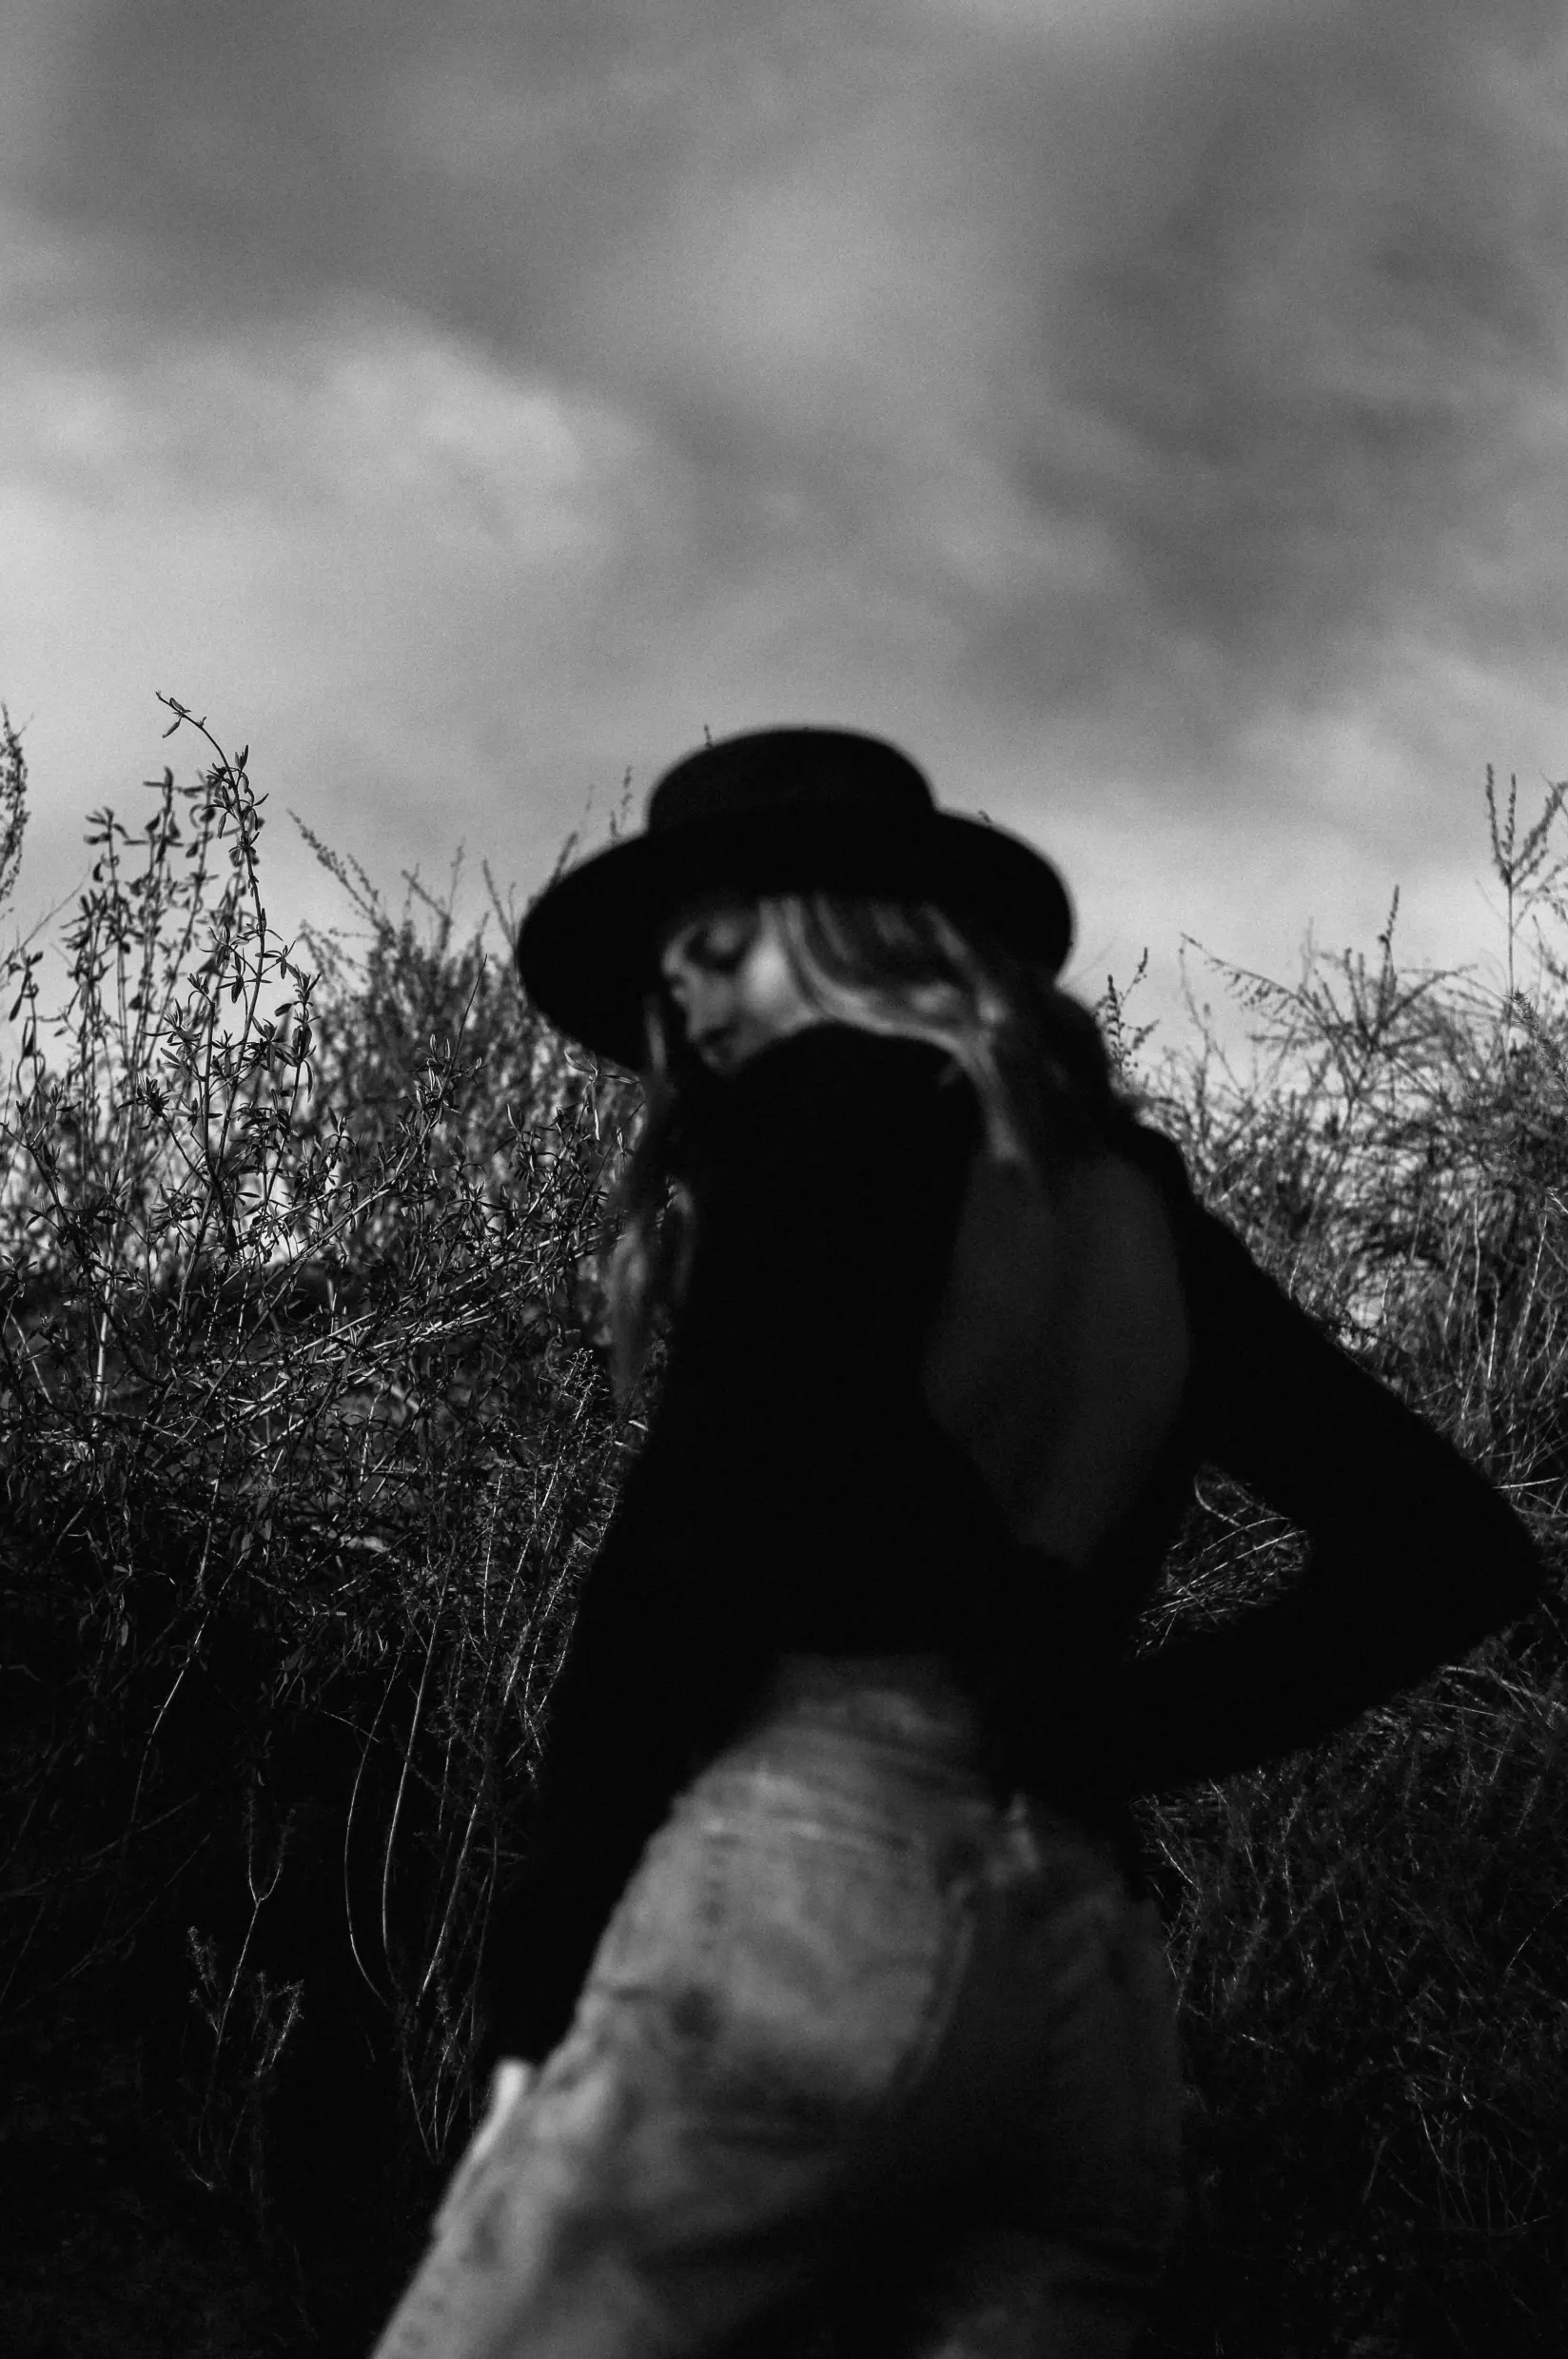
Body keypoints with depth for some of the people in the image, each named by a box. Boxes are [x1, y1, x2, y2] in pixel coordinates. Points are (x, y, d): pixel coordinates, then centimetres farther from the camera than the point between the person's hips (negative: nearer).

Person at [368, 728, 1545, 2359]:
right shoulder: (1127, 1196, 21)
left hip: (813, 1869, -7)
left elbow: (697, 1545, -8)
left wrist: (547, 2000, -5)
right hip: (1090, 1972, 7)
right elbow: (1450, 1542, 18)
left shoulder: (817, 1098, 2)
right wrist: (1112, 1731, 12)